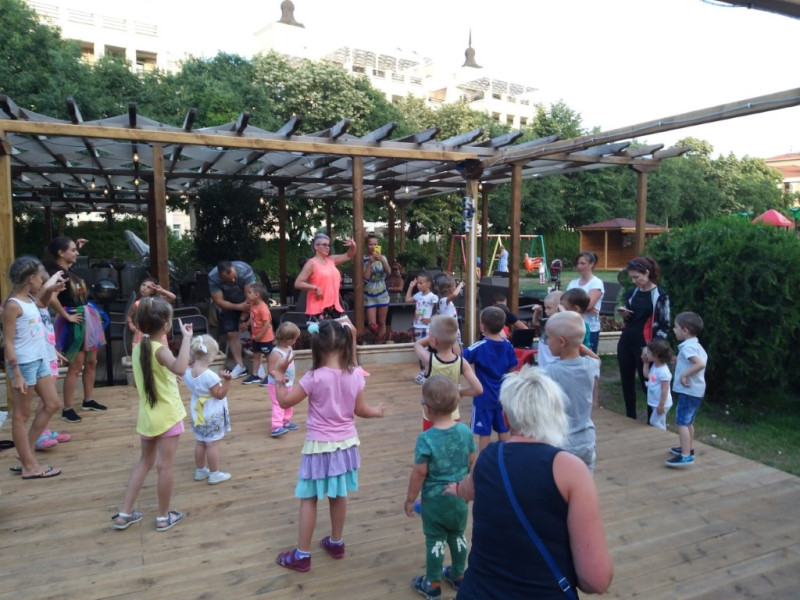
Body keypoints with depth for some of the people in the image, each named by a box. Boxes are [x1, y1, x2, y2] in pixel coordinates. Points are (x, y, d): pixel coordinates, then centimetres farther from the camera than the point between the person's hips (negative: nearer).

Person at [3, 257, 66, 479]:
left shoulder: (30, 299, 8)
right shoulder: (13, 305, -17)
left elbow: (42, 303, 35)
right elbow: (8, 342, -18)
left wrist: (51, 290, 14)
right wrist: (16, 374, -20)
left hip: (40, 360, 10)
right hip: (24, 364, -9)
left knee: (52, 403, 15)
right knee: (22, 414, 2)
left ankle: (26, 453, 25)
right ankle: (29, 466, 11)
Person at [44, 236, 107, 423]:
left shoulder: (68, 270, 8)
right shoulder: (56, 273, -18)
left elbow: (70, 259, 35)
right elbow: (52, 297, -35)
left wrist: (77, 247, 19)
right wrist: (66, 316, -23)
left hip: (87, 318, 9)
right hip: (75, 321, -9)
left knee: (91, 362, 15)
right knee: (76, 366, -4)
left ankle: (88, 400, 27)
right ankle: (67, 409, 5)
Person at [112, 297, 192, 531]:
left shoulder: (138, 349, 2)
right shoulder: (160, 350, -22)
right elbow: (180, 368, -43)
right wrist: (186, 338, -38)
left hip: (147, 416, 7)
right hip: (167, 417, -7)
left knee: (145, 461, 21)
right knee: (165, 466, 5)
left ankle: (124, 513, 24)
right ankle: (163, 517, 18)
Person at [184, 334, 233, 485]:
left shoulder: (188, 372, -4)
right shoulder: (210, 375, -27)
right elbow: (219, 394, -21)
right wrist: (226, 380, -29)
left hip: (198, 413, 8)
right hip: (212, 415, -7)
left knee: (200, 443, 18)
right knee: (212, 444, 2)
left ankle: (200, 471, 31)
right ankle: (214, 474, 12)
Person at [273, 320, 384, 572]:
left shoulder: (314, 377, -22)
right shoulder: (355, 375, -9)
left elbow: (285, 401, -13)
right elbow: (360, 410, 1)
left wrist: (279, 376, 0)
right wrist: (377, 411, 21)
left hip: (319, 446, -4)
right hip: (346, 443, 5)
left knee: (309, 499, 9)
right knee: (339, 495, 21)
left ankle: (302, 555, 18)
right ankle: (336, 543, 37)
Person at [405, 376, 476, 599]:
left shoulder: (426, 439, -25)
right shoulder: (465, 431, -11)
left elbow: (419, 473, -18)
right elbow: (472, 463, 0)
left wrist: (410, 499, -4)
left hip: (435, 499, -4)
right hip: (460, 497, 4)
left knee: (435, 540, 12)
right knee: (458, 536, 22)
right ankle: (458, 575, 40)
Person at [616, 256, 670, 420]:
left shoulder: (660, 295, -7)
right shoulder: (632, 292, 10)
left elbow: (665, 326, -6)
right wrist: (624, 314, 0)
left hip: (643, 345, -6)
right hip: (626, 342, 6)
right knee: (627, 382, 11)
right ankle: (630, 418, 23)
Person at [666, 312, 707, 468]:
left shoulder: (687, 347, -19)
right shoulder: (696, 345, 12)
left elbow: (701, 364, -32)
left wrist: (685, 375, -24)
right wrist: (676, 360, 22)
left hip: (688, 391, -11)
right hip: (696, 390, 11)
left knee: (682, 422, -11)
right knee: (688, 422, 23)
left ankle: (686, 456, -15)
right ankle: (689, 449, 35)